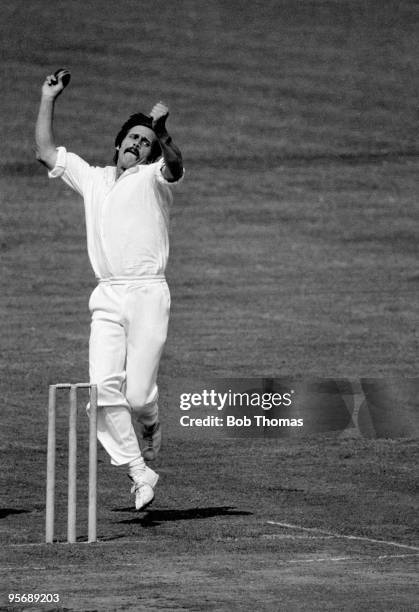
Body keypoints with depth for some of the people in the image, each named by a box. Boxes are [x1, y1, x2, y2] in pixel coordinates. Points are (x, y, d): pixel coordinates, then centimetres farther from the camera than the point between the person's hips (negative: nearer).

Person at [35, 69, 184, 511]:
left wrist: (162, 131, -36)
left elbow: (175, 165, -18)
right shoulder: (92, 178, 22)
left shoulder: (153, 178, 6)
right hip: (106, 298, 4)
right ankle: (139, 473, -6)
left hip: (147, 294, -4)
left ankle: (150, 425, 24)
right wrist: (48, 100, 22)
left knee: (137, 395, -12)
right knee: (103, 387, -13)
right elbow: (45, 152, 25)